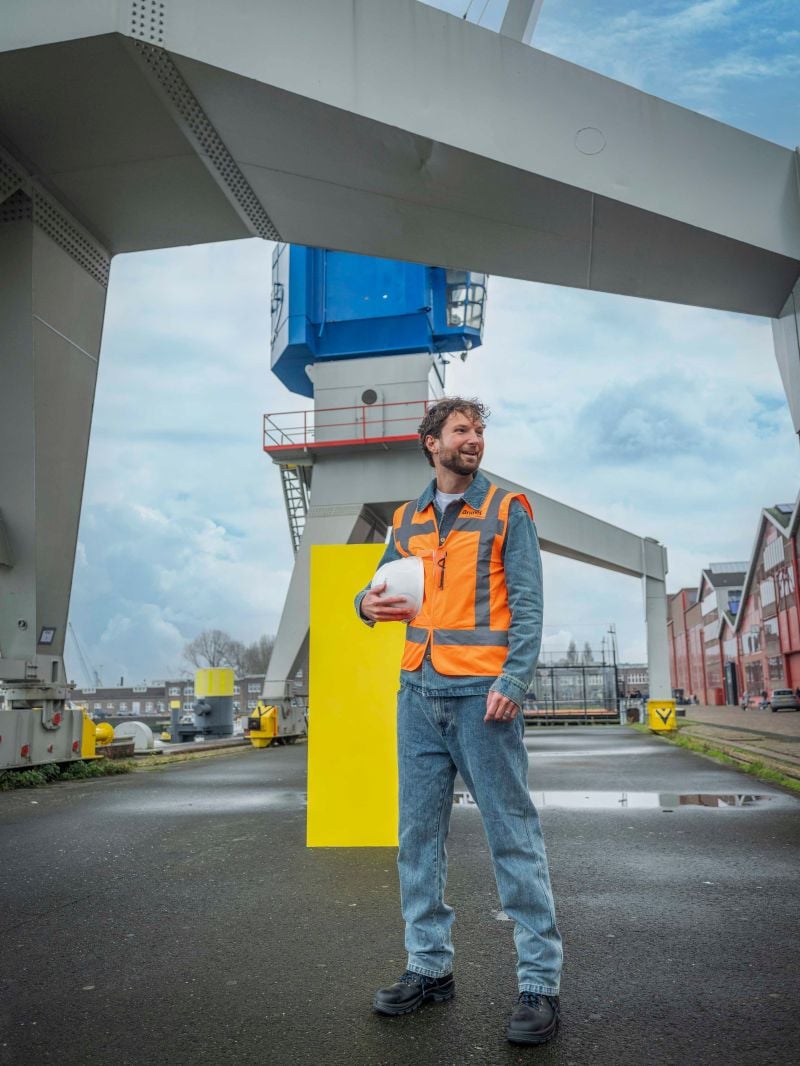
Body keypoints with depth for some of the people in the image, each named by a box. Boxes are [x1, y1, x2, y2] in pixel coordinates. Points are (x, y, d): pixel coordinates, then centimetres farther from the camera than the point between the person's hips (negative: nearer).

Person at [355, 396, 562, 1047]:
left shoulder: (507, 510, 4)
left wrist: (513, 681, -15)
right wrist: (368, 603, -4)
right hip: (418, 693, 5)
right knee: (419, 835, 9)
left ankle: (541, 981, 7)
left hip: (481, 693, -4)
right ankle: (430, 967, 22)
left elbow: (528, 605, -3)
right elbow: (382, 585, 21)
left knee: (513, 835, -3)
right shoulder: (406, 521, 16)